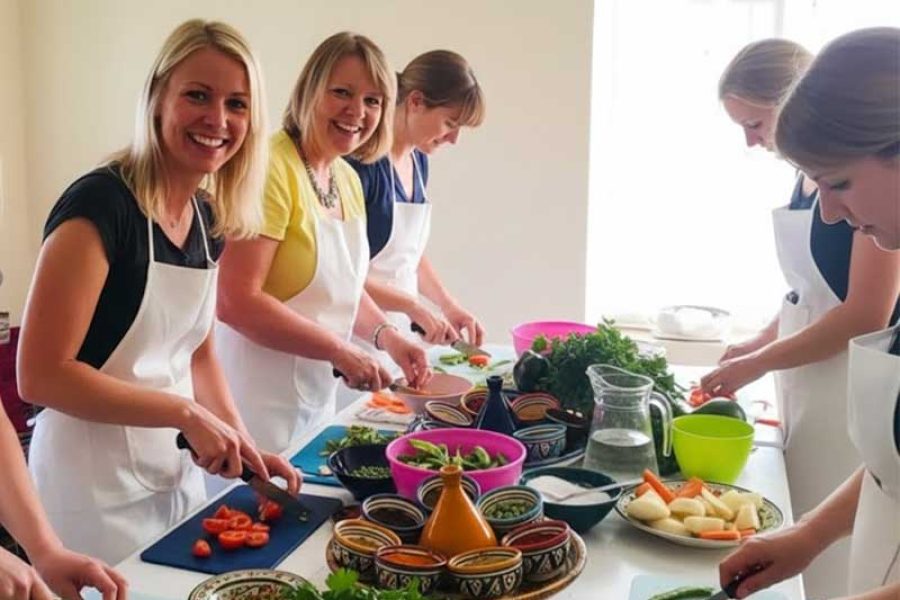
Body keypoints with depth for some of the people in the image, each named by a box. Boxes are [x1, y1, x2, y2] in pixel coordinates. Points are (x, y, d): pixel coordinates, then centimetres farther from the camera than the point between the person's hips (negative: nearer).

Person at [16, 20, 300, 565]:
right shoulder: (100, 204, -19)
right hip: (96, 486, -7)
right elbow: (40, 376, -22)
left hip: (179, 472, 8)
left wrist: (243, 444, 2)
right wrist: (185, 413, -21)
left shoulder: (208, 217, 3)